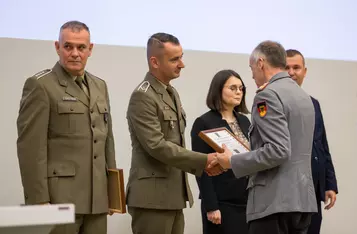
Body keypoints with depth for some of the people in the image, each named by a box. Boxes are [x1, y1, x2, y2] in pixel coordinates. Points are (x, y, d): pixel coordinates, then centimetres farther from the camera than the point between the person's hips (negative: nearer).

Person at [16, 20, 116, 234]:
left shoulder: (100, 86, 15)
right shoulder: (40, 85, -6)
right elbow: (31, 146, -11)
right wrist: (39, 199, -16)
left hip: (97, 197, 6)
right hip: (58, 196, -6)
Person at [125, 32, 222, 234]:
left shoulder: (172, 93, 16)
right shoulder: (143, 97, -13)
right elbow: (157, 146, -20)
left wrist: (201, 165, 6)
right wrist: (204, 161, -17)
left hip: (173, 194, 9)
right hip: (152, 197, -9)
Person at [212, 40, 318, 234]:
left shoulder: (269, 95, -12)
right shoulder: (303, 95, 17)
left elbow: (278, 151, -21)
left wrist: (233, 162, -11)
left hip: (274, 201, -9)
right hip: (302, 198, 9)